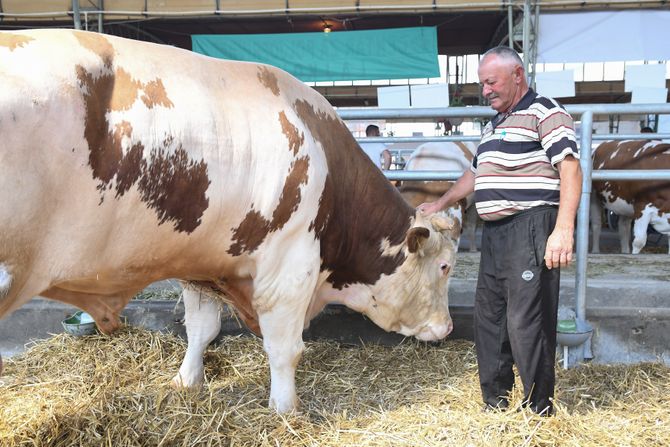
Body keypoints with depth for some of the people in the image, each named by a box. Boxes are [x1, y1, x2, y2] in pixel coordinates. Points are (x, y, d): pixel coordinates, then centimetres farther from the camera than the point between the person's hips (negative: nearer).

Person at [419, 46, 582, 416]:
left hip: (531, 229, -9)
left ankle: (540, 412, 6)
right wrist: (440, 204, 36)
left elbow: (570, 169, -15)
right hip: (494, 232, 10)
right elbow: (476, 173, 35)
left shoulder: (544, 112, -5)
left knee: (526, 322, -9)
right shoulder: (493, 126, 23)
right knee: (488, 317, 12)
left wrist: (564, 230, -24)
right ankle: (495, 406, 24)